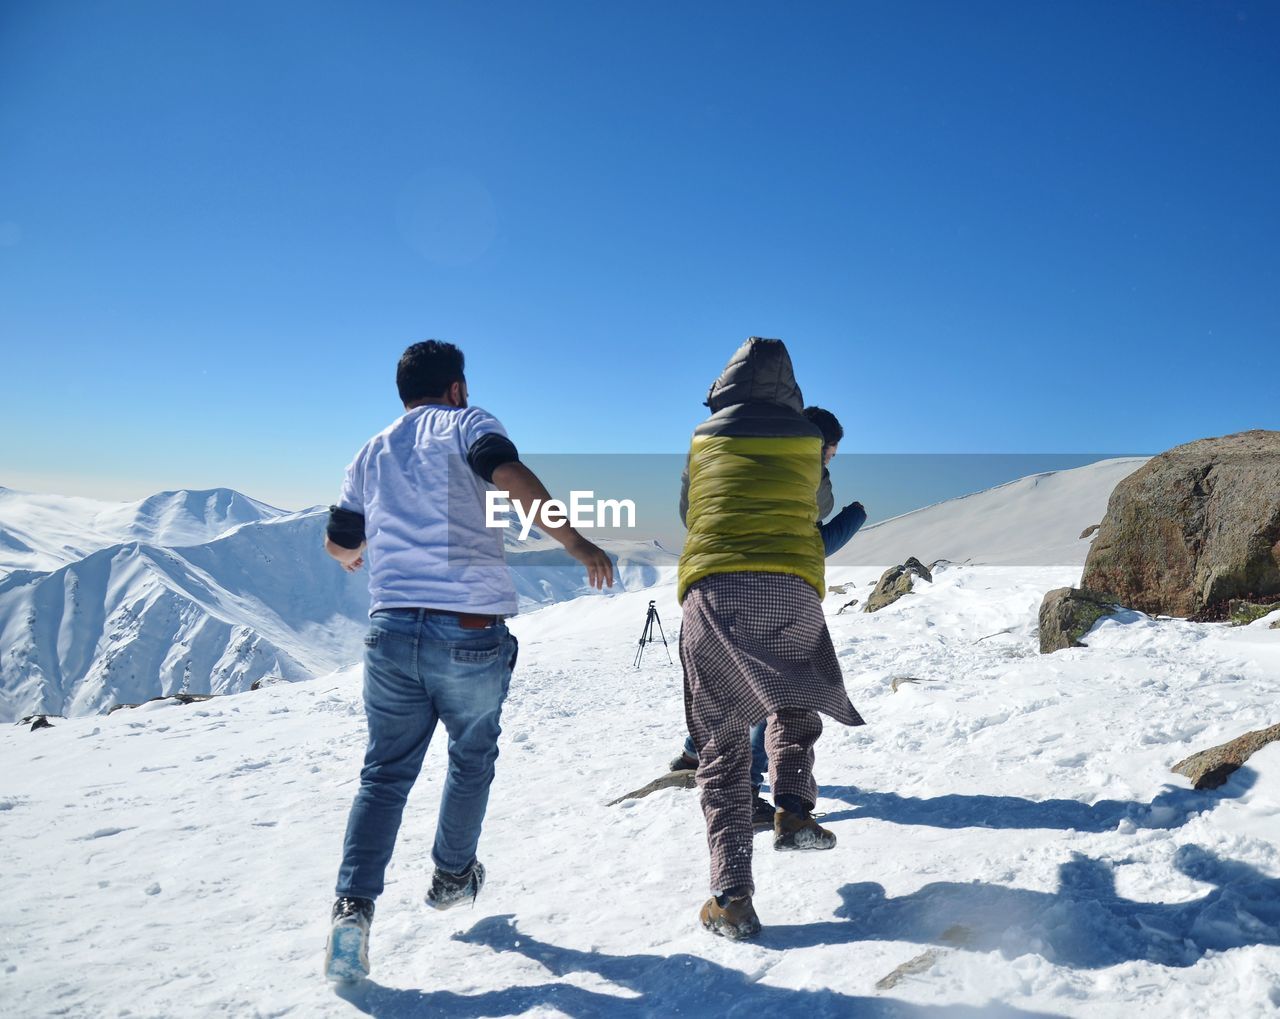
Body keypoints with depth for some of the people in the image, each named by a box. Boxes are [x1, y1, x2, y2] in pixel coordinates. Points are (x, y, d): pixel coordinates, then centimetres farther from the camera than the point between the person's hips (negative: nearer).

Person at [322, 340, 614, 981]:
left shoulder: (373, 451, 17)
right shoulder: (466, 423, 3)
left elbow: (339, 544, 25)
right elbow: (507, 472, -19)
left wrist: (361, 554, 48)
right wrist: (574, 542, -19)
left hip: (392, 628, 4)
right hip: (472, 631, -3)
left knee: (385, 772, 14)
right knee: (472, 758, 20)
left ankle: (353, 906, 1)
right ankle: (452, 876, 36)